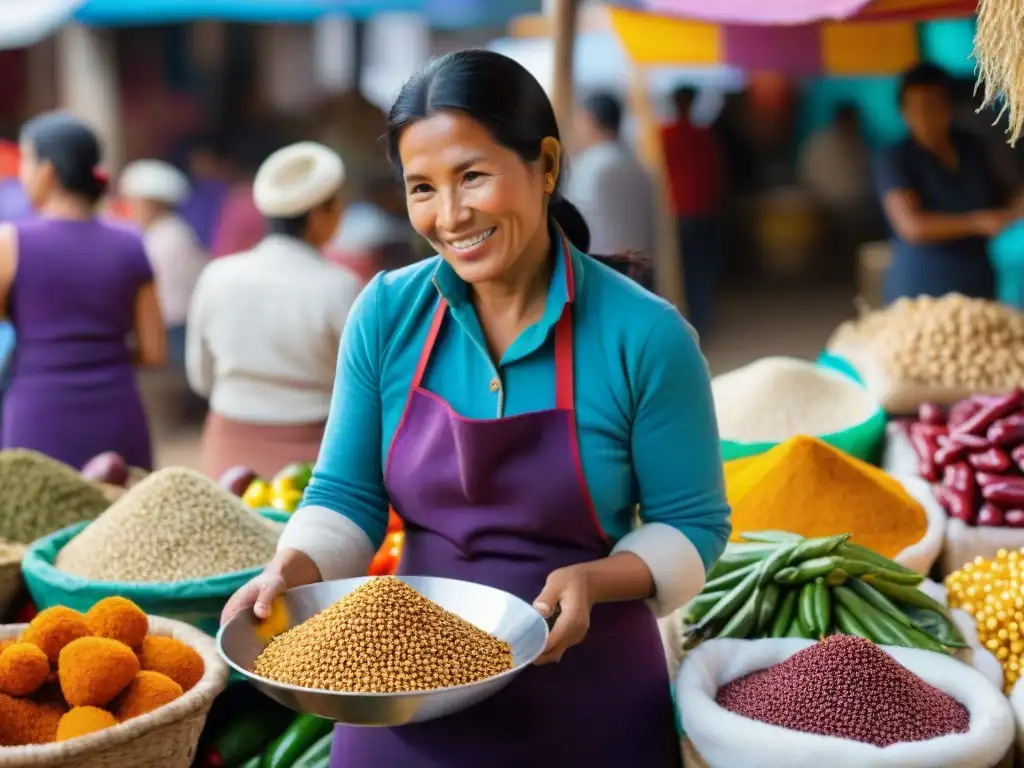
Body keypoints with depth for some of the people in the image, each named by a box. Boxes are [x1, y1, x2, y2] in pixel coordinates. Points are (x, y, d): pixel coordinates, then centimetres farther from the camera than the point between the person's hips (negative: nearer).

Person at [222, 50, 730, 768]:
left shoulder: (644, 334, -14)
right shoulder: (386, 314, -6)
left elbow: (691, 525, -7)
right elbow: (347, 494, -1)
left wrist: (595, 580, -24)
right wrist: (295, 568, -19)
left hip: (586, 696, -2)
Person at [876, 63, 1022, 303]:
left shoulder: (971, 148, 9)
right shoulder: (894, 159, -7)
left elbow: (996, 203, 23)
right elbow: (912, 226, -20)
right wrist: (977, 222, -27)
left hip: (977, 287, 5)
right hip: (919, 292, -5)